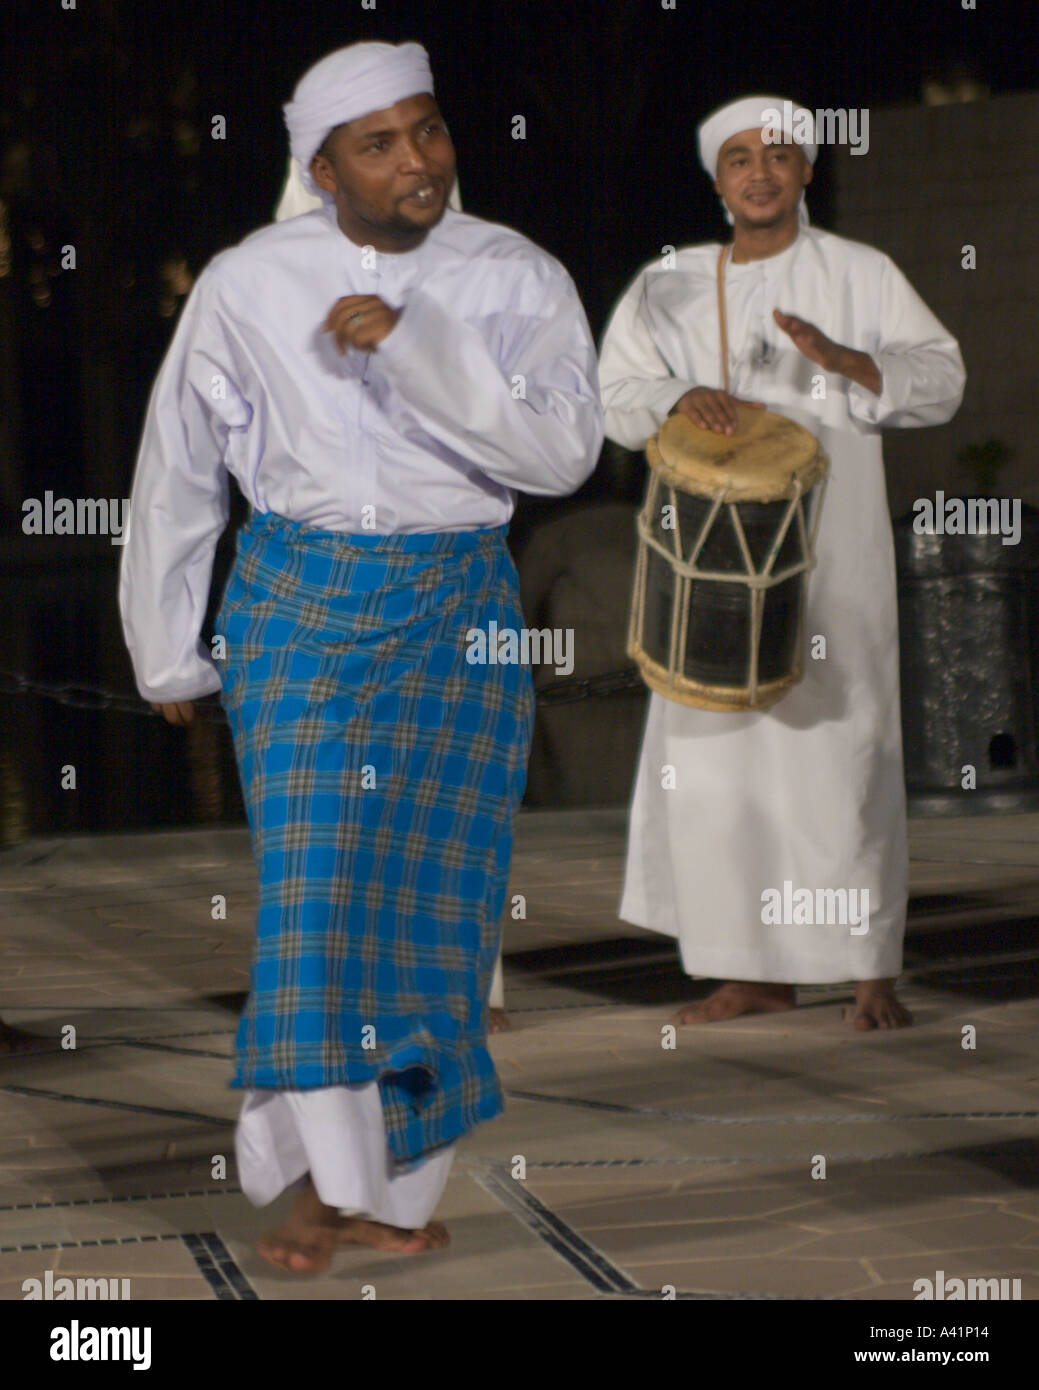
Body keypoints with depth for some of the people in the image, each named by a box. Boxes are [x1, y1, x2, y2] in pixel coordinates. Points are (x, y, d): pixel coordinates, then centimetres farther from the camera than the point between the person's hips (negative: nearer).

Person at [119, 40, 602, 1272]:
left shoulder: (517, 281, -1)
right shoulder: (248, 286, 0)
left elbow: (564, 452, -14)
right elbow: (177, 473, 10)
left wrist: (413, 346, -21)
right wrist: (169, 655, 14)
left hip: (458, 612, 1)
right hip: (296, 601, -1)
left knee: (433, 881, -2)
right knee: (316, 868, -14)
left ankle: (394, 1183, 9)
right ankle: (328, 1179, -8)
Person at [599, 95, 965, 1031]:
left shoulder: (862, 276, 7)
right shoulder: (669, 287, 14)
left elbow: (941, 380, 1)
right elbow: (616, 394, 7)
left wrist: (846, 359, -16)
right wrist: (678, 400, -15)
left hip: (830, 554, -3)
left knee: (840, 745, -7)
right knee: (716, 752, -1)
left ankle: (874, 971, 0)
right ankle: (759, 971, 8)